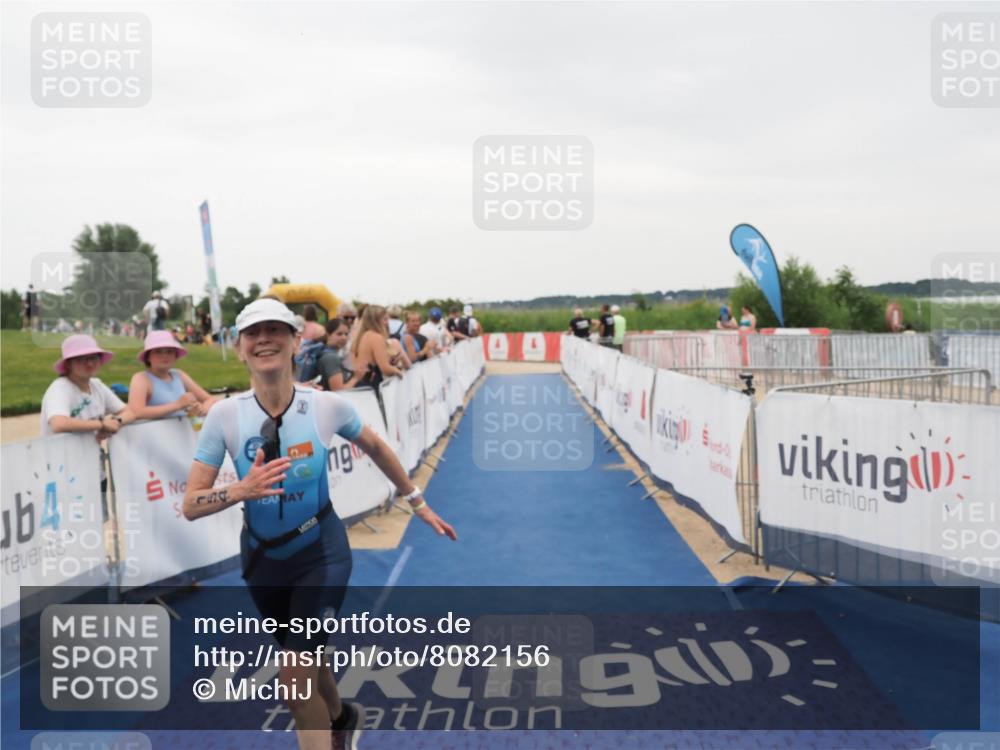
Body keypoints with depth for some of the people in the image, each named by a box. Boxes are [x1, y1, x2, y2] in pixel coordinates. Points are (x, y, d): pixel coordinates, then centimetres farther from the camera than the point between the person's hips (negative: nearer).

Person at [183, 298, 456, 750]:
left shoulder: (328, 406, -17)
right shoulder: (225, 415, -16)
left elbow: (375, 448, 3)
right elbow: (191, 506, -15)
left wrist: (417, 503, 11)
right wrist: (242, 489, -34)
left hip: (321, 553, -2)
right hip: (262, 557, 3)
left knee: (294, 674, -11)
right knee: (302, 665, 21)